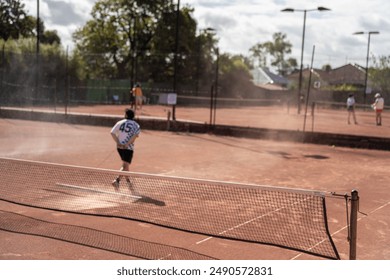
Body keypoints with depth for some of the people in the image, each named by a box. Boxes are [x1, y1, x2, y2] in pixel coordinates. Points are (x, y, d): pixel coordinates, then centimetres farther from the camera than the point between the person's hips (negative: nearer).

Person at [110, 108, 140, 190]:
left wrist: (118, 143, -8)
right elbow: (135, 135, -17)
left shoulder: (120, 123, 5)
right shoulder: (136, 125, 0)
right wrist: (127, 144, -17)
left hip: (119, 147, 4)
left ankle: (128, 181, 32)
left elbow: (112, 132, -7)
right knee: (125, 166, -6)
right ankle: (117, 180, -26)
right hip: (128, 148, -4)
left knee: (125, 164, 22)